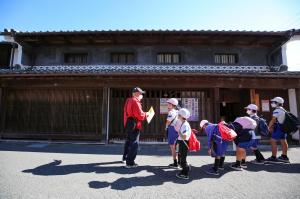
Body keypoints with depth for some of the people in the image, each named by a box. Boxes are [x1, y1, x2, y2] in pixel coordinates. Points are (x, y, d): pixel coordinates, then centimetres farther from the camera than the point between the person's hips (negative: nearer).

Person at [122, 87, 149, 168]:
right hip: (134, 126, -10)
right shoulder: (135, 102, -17)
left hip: (128, 125, 10)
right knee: (134, 144, -3)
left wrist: (143, 114, 10)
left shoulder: (128, 101, 13)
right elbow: (140, 115, -21)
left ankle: (125, 157, 42)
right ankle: (130, 163, 2)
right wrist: (146, 114, -3)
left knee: (128, 141, 24)